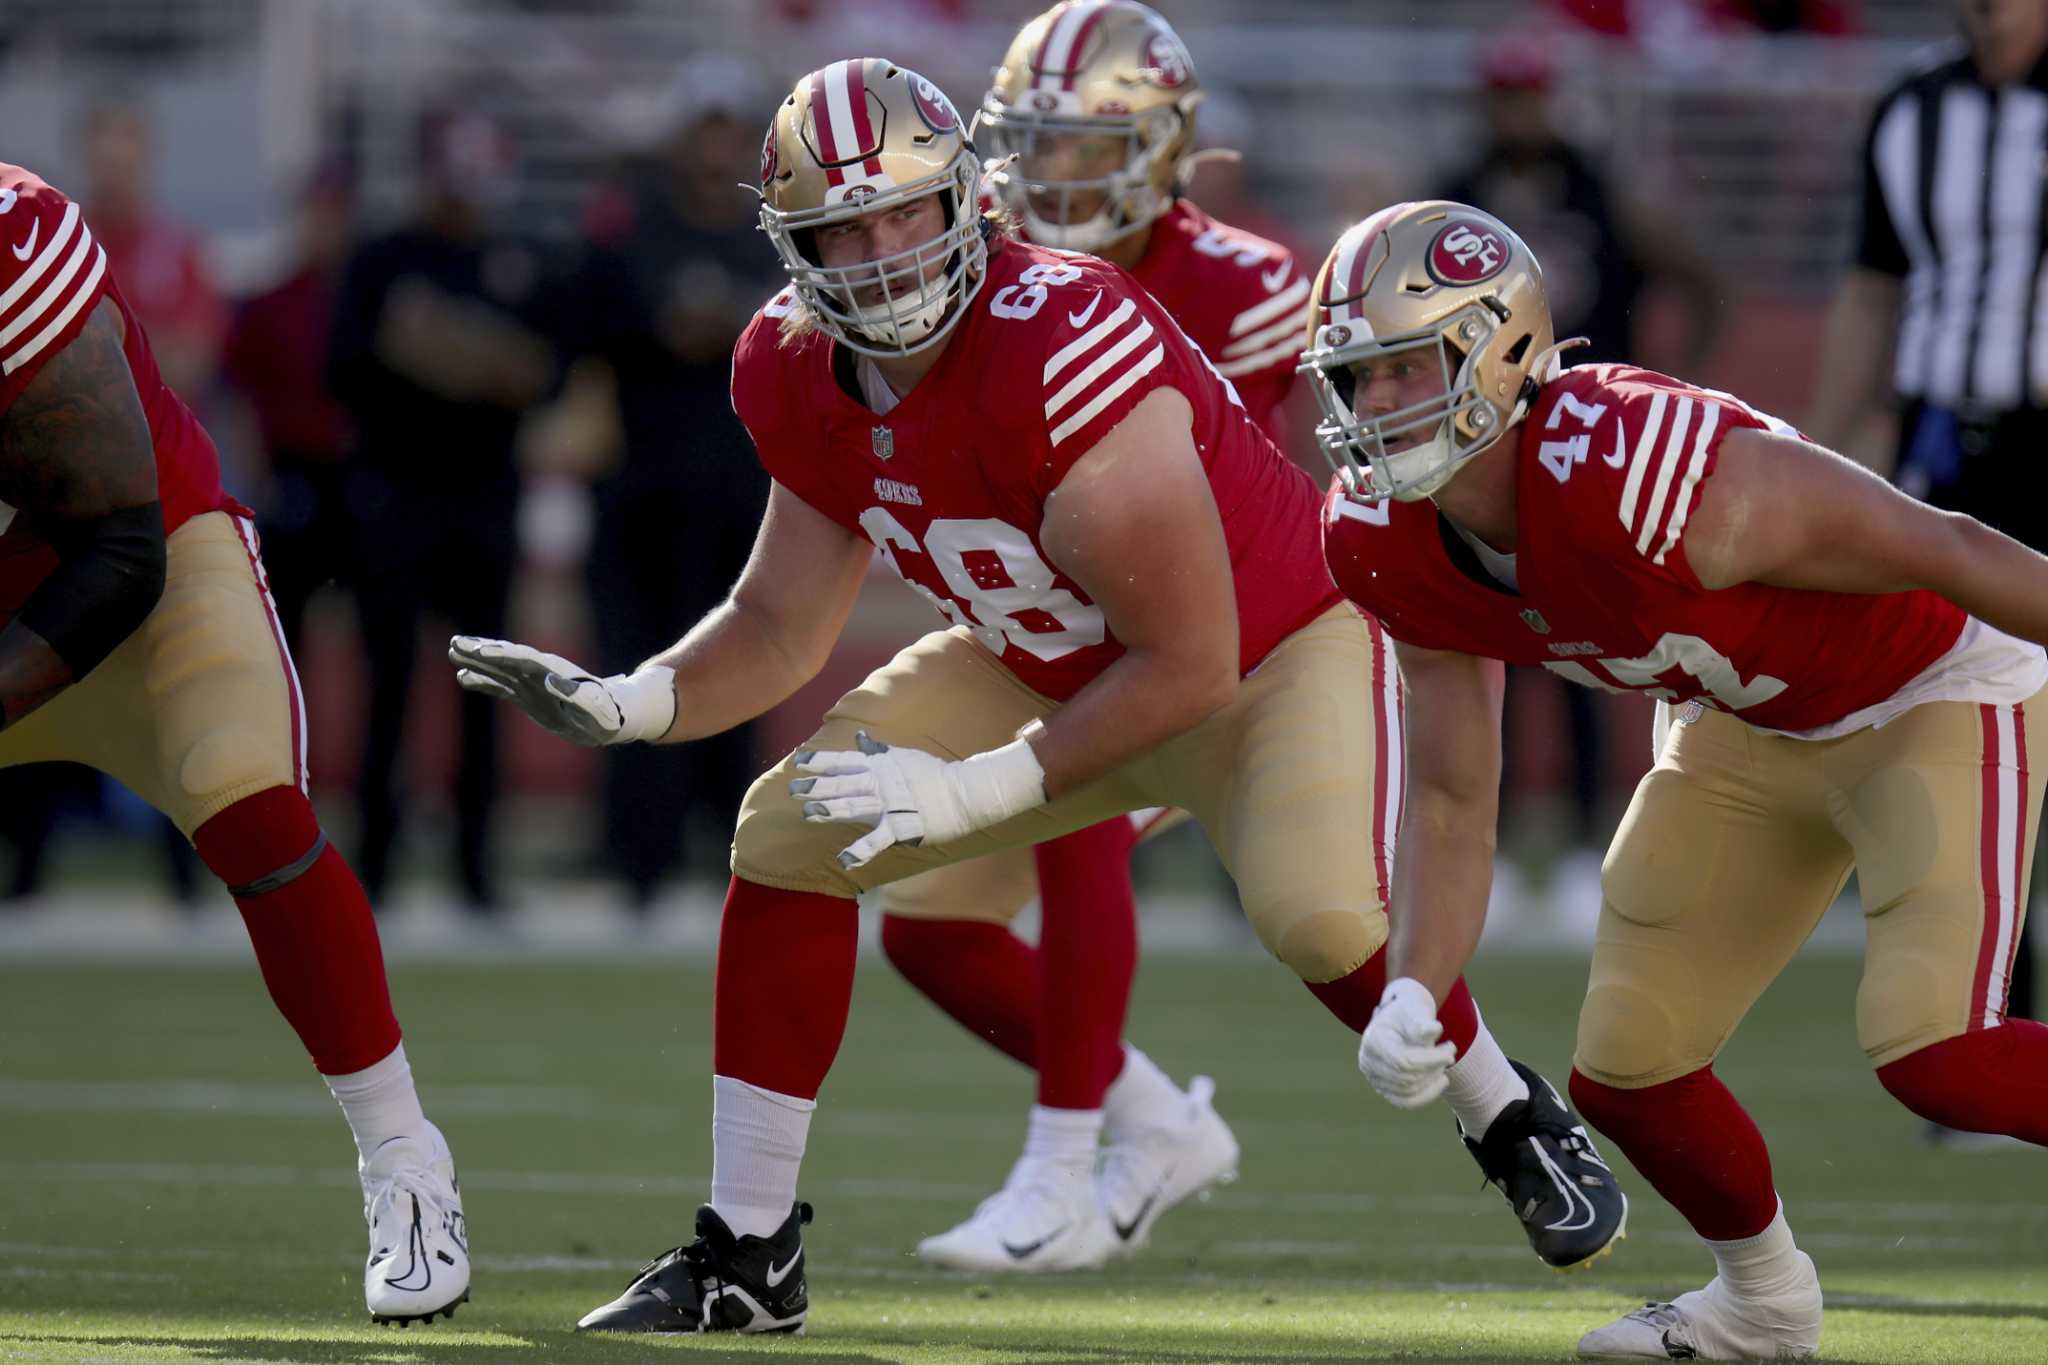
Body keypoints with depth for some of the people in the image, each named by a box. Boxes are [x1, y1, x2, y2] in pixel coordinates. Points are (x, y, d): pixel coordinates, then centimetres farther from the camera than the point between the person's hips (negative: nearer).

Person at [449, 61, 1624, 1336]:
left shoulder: (1060, 346, -36)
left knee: (1320, 910, -32)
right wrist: (627, 703, -17)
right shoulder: (803, 378, -13)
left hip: (1275, 645, -7)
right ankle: (747, 1255, 5)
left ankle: (1521, 1125, -1)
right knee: (787, 837, -4)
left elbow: (1188, 665, -32)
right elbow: (780, 629, 1)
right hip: (1055, 666, 7)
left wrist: (980, 793, -31)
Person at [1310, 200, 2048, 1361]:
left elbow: (1947, 552, -28)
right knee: (1626, 1073, 8)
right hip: (1753, 730, 8)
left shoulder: (1642, 476, -38)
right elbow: (1451, 800, -2)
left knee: (1933, 1056, -25)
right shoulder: (1397, 549, -14)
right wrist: (1413, 996, -18)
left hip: (1937, 696, -7)